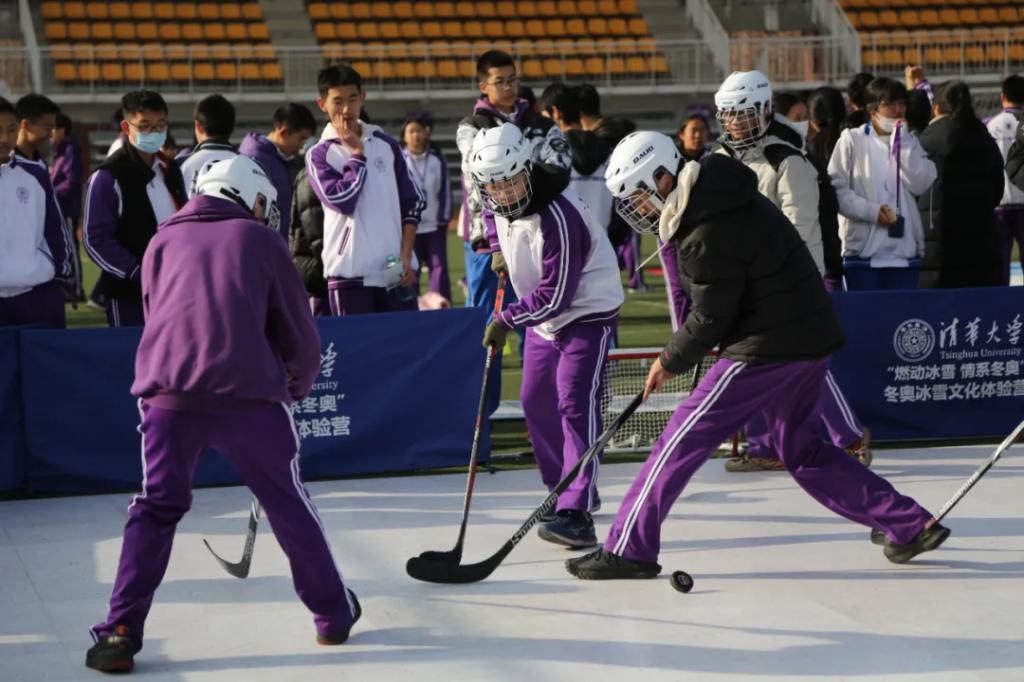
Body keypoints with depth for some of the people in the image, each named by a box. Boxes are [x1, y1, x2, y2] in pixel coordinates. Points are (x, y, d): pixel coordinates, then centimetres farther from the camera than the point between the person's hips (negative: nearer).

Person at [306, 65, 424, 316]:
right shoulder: (319, 155, 0)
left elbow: (412, 203, 11)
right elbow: (343, 200, -16)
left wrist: (406, 256, 1)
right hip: (350, 275, -3)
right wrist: (357, 153, -6)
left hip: (395, 270, 3)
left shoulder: (386, 144, 10)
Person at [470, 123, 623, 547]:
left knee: (575, 405, -19)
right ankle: (567, 489, 30)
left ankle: (576, 513, -27)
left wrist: (507, 320, -23)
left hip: (588, 311, -9)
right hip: (544, 317, 9)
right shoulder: (499, 201, -6)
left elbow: (555, 297, -30)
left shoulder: (559, 218, -32)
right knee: (537, 401, 13)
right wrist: (497, 249, 10)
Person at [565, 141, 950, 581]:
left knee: (682, 441, -4)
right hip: (810, 340, 10)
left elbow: (710, 319, -14)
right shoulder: (714, 196, 11)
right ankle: (911, 524, 18)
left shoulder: (709, 236, -20)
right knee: (803, 450, 19)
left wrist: (670, 362, 3)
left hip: (768, 347, -10)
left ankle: (627, 549, 0)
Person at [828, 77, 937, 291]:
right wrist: (871, 210, -14)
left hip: (904, 251, 4)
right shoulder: (852, 140, 3)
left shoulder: (909, 143, 16)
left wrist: (903, 144, -3)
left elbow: (920, 185, 0)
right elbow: (835, 187, -6)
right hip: (863, 250, -4)